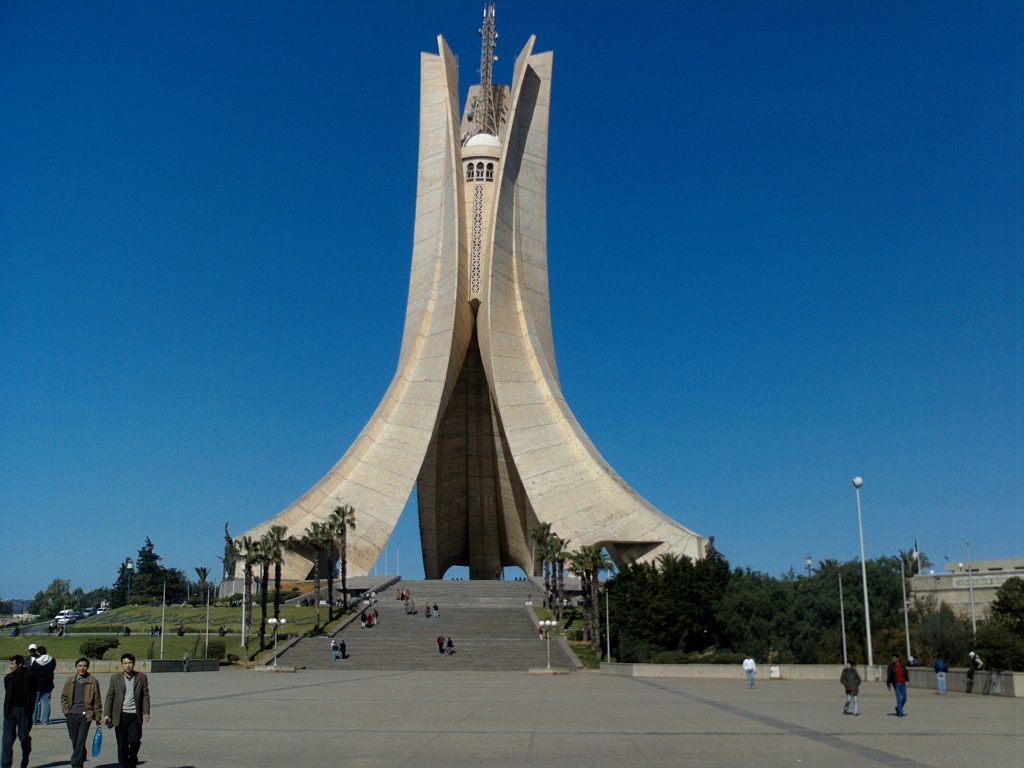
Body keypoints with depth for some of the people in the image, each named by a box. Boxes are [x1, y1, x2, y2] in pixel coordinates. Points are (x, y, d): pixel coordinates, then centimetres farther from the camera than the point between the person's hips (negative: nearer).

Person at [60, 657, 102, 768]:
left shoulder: (93, 681, 1)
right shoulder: (70, 681, 8)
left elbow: (97, 701, 4)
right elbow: (64, 697, 15)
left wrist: (98, 717, 3)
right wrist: (66, 711, 2)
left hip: (85, 715, -3)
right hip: (71, 715, 3)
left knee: (81, 741, -10)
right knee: (74, 741, 11)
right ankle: (81, 758, 33)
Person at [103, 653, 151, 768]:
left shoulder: (142, 678, 4)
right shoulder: (115, 678, 5)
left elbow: (146, 696, 4)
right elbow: (109, 697, 4)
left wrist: (146, 712, -6)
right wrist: (107, 714, -4)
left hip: (135, 716, 0)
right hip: (120, 716, 0)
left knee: (134, 741, -9)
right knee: (122, 744, 2)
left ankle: (132, 759, 19)